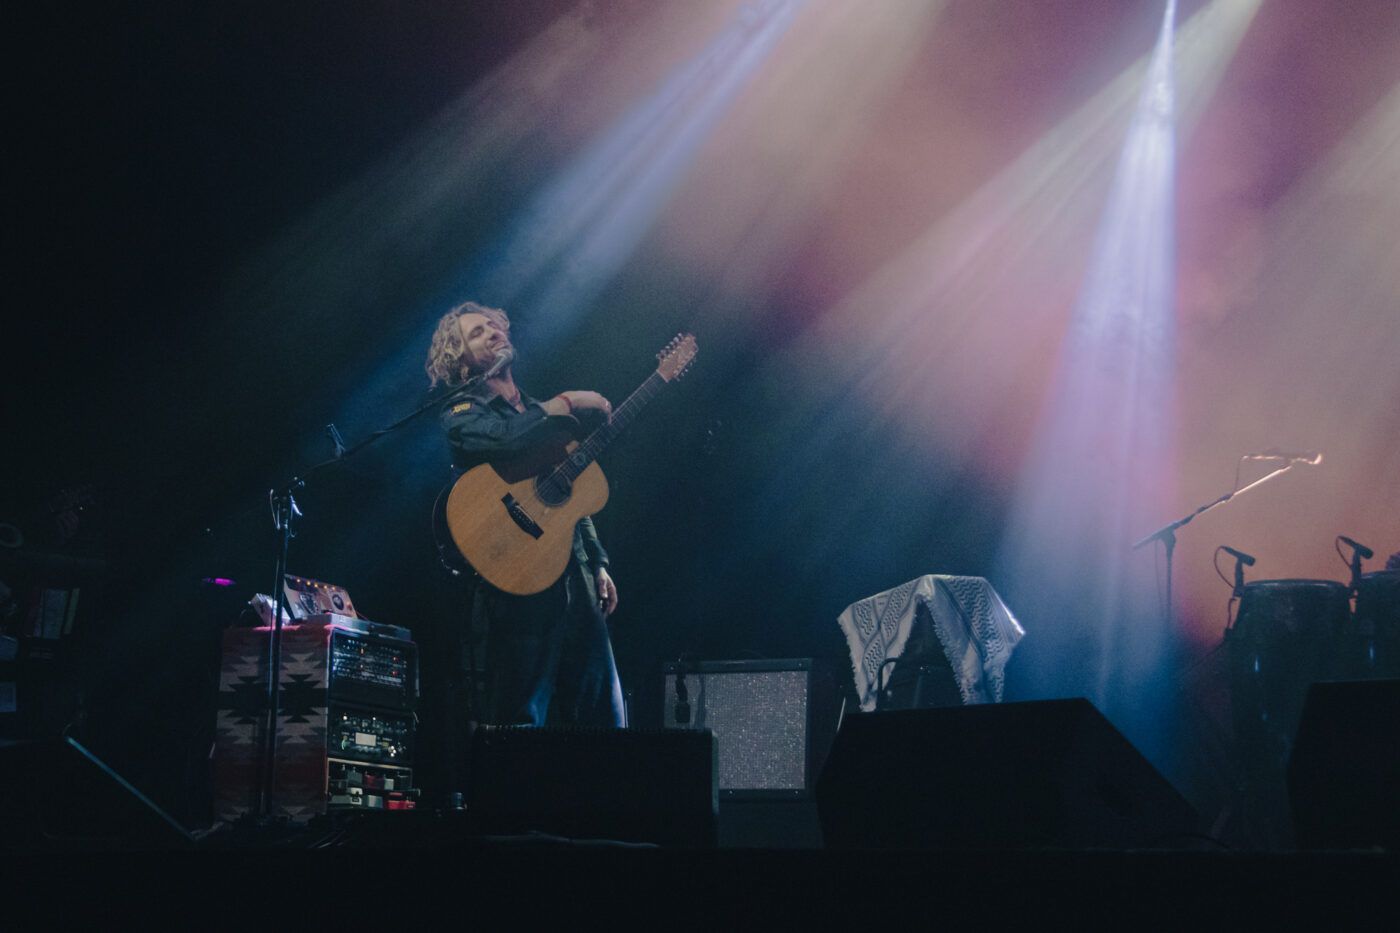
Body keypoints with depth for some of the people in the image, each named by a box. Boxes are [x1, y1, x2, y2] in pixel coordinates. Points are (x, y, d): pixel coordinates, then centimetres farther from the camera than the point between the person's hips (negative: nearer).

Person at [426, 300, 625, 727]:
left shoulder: (538, 412, 24)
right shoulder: (461, 412, 3)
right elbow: (503, 438, -22)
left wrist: (599, 564, 18)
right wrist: (568, 403, -11)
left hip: (579, 579, 7)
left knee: (603, 719, 3)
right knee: (522, 716, -10)